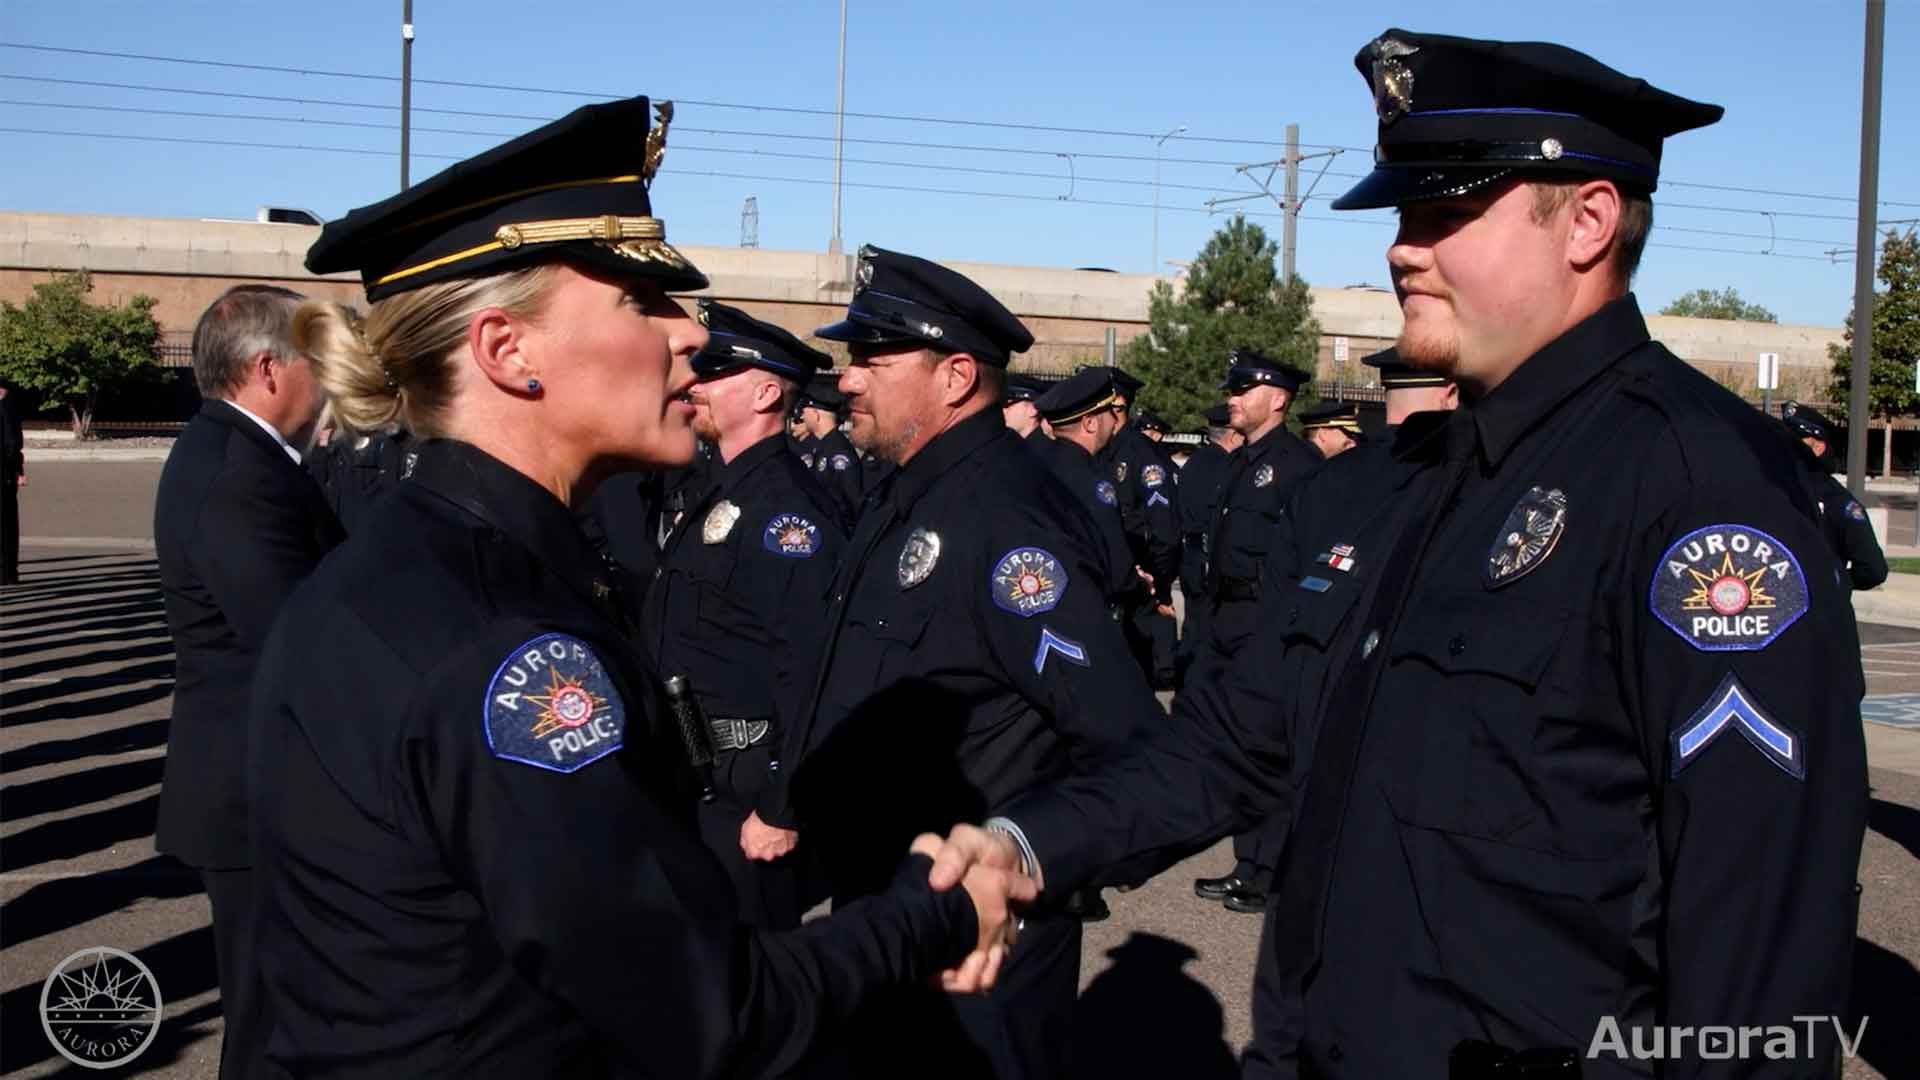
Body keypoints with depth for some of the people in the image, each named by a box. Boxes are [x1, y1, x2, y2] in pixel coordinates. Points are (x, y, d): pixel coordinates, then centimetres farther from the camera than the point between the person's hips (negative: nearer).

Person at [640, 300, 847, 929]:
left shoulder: (787, 509, -20)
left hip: (744, 787, -10)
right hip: (693, 776, 10)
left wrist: (782, 812, -23)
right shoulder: (721, 490, 13)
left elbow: (811, 672, -25)